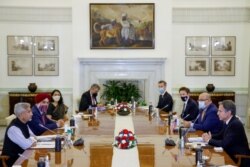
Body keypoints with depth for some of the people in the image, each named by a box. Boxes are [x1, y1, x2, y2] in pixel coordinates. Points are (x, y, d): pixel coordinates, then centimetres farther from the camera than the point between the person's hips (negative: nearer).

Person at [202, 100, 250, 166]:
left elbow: (224, 144, -25)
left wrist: (209, 140, -12)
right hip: (231, 156, 7)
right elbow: (220, 135, 16)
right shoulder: (229, 122, 3)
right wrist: (210, 136, -3)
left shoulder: (235, 124, -22)